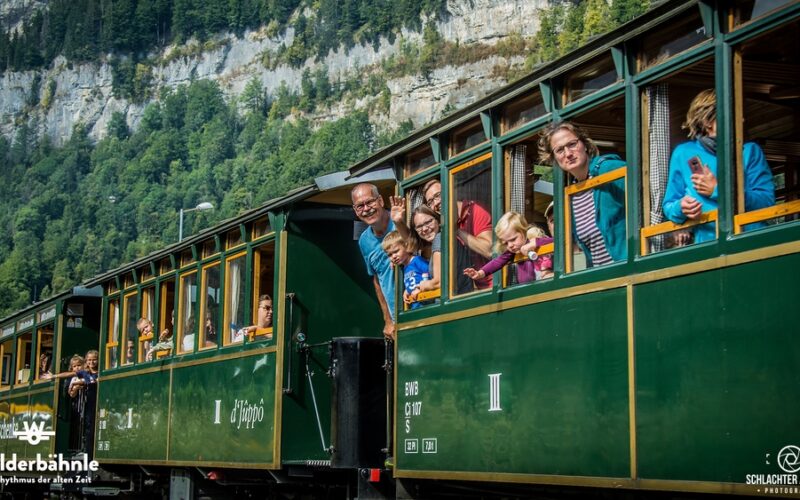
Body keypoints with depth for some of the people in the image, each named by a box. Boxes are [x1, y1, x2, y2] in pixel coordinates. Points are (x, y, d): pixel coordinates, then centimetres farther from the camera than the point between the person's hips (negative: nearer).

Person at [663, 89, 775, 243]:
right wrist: (681, 208, -7)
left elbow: (767, 201, -1)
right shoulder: (683, 153, 12)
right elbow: (669, 205, 16)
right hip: (706, 243, 2)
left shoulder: (750, 151, 10)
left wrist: (717, 191, -7)